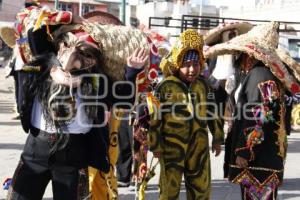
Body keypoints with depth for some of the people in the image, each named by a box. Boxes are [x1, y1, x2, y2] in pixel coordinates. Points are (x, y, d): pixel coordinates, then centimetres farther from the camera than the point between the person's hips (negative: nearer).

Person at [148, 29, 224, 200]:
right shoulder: (166, 86, -9)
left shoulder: (202, 85, 6)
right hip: (172, 145, -4)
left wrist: (217, 138, 16)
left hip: (199, 145, 5)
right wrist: (155, 145, -6)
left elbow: (212, 112, 16)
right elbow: (155, 117, -6)